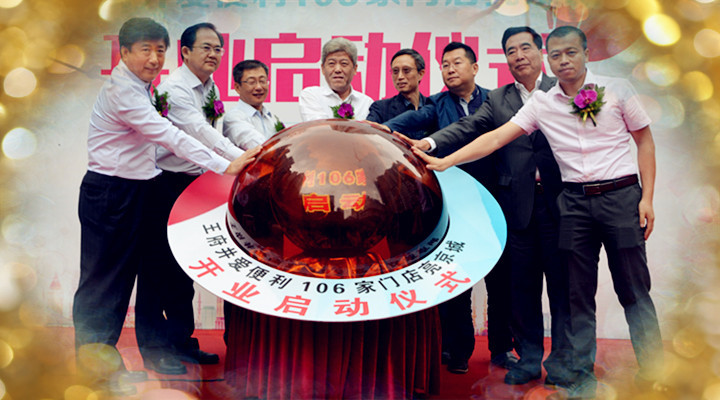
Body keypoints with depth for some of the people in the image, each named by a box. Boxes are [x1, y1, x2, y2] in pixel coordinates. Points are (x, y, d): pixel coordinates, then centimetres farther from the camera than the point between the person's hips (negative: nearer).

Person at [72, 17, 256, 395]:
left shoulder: (139, 87, 11)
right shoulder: (121, 91, -19)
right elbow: (169, 136, -26)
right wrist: (224, 166, -30)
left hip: (134, 190, 9)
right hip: (108, 193, -9)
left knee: (124, 274, 14)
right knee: (102, 277, 2)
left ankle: (103, 355, 28)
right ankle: (92, 359, 16)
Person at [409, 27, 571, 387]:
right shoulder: (497, 100, 12)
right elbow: (467, 128, -2)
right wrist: (431, 142, -20)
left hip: (557, 200, -1)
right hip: (518, 203, 1)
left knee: (561, 282, 3)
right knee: (522, 284, 7)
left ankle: (561, 359, 17)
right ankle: (529, 358, 20)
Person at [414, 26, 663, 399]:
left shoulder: (617, 89, 1)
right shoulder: (541, 103, 4)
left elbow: (645, 140, 6)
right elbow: (496, 137, -3)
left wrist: (647, 198, -3)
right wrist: (444, 162, -12)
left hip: (620, 194, -2)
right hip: (575, 200, 2)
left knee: (633, 290, 3)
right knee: (579, 294, 6)